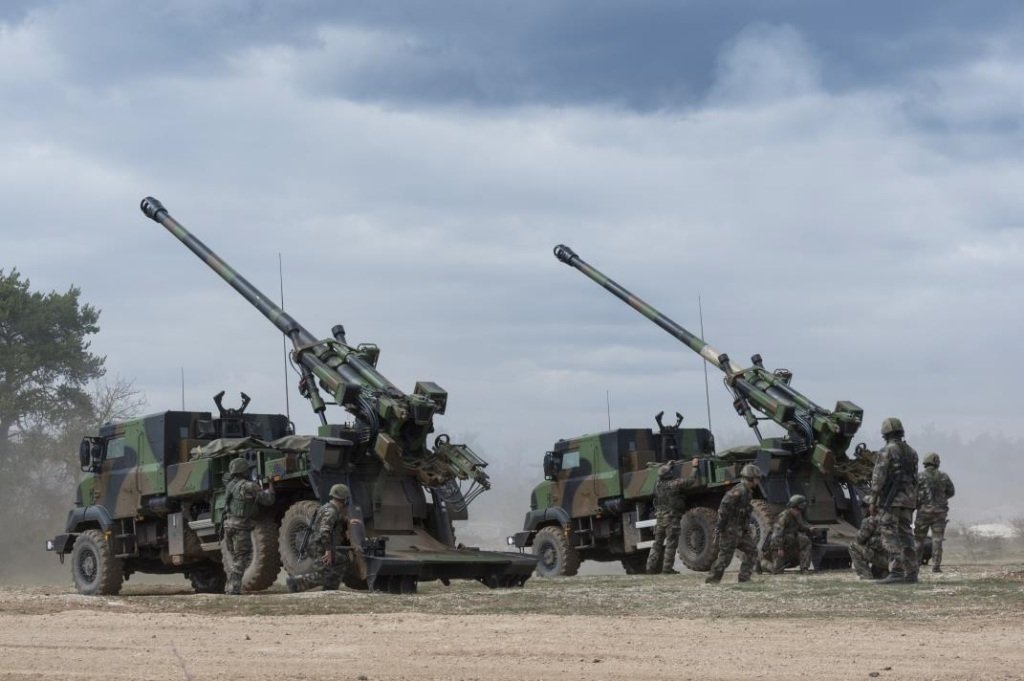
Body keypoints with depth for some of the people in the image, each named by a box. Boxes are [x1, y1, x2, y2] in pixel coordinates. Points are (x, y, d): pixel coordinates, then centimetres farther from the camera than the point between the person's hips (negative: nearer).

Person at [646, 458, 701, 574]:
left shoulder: (658, 485, 6)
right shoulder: (674, 484, -12)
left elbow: (662, 476, 29)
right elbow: (690, 480, -9)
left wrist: (668, 465, 43)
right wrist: (694, 467, 4)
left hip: (660, 517, 6)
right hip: (672, 518, -6)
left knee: (658, 543, 12)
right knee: (671, 544, -3)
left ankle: (651, 567, 11)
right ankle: (667, 568, -5)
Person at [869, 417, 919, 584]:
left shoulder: (886, 451, -8)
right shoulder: (911, 452, 15)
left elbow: (878, 477, -12)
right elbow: (915, 478, 16)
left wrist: (873, 500, -8)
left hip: (890, 499, -7)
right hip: (908, 500, 7)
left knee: (890, 535, -8)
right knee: (906, 535, 10)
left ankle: (896, 572, -16)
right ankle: (911, 573, 8)